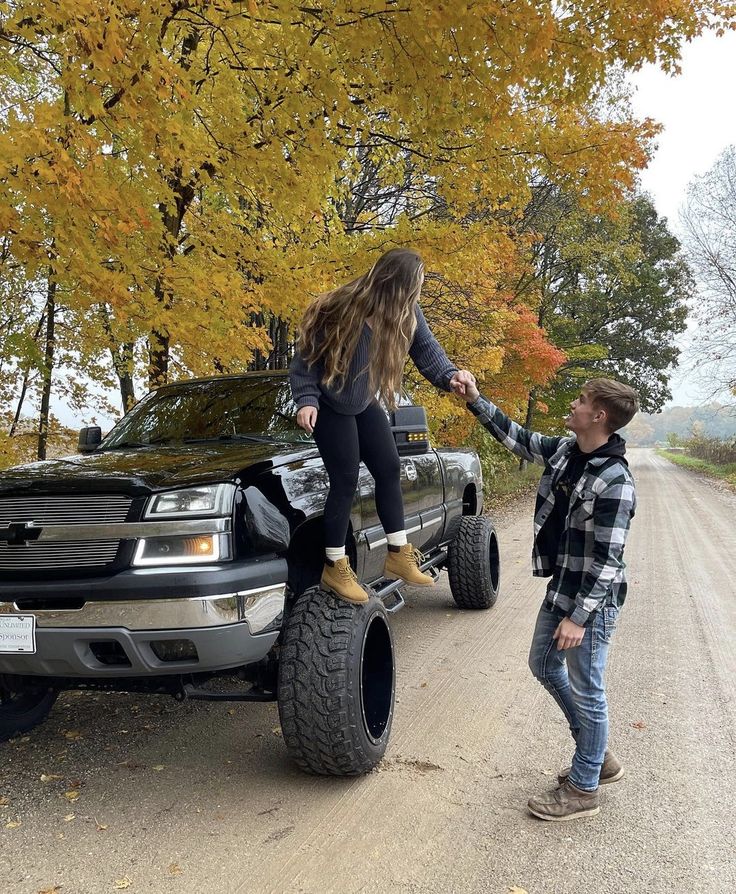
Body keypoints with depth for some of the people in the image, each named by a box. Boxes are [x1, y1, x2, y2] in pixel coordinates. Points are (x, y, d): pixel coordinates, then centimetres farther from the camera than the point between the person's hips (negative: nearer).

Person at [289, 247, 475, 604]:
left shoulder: (407, 313, -9)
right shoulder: (341, 311, -26)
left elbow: (426, 347, -8)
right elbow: (305, 357, -19)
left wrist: (449, 376, -28)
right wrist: (306, 400, -30)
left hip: (365, 404, 7)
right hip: (329, 406, -7)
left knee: (389, 470, 4)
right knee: (345, 481, -9)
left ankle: (398, 555, 14)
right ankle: (335, 567, 4)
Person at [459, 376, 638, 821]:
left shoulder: (614, 481, -25)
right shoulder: (564, 450, -1)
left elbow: (607, 559, -24)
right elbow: (516, 437, 14)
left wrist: (579, 617, -23)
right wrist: (476, 400, 8)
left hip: (593, 600, -9)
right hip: (561, 587, 9)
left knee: (586, 690, 5)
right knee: (545, 666, 21)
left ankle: (583, 788, 24)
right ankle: (598, 756, 37)